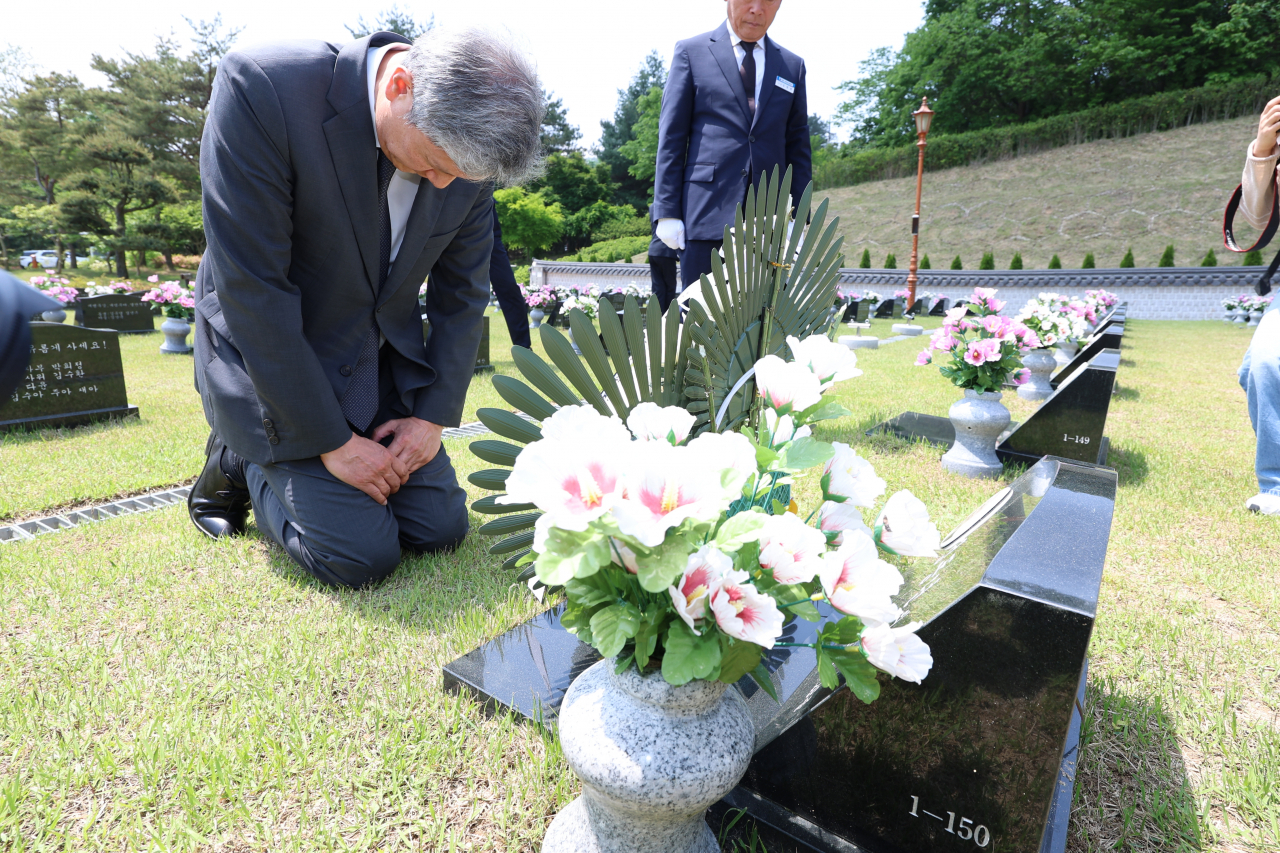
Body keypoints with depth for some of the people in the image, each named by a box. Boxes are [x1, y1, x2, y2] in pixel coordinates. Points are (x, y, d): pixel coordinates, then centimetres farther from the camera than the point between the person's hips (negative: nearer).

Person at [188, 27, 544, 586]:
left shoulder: (465, 142, -10)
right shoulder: (260, 87, -25)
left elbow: (462, 293, 0)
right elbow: (252, 291, -24)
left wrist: (434, 416, -6)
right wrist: (332, 442, -20)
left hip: (384, 361, 5)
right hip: (270, 361, -4)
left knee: (441, 529, 2)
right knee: (361, 556, -13)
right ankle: (240, 462, 16)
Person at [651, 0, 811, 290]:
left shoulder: (792, 65, 17)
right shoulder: (691, 52, 9)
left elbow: (798, 148, 15)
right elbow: (671, 138, 3)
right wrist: (667, 212, -5)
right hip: (707, 214, -2)